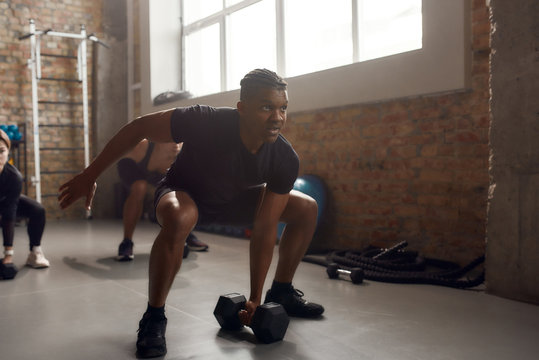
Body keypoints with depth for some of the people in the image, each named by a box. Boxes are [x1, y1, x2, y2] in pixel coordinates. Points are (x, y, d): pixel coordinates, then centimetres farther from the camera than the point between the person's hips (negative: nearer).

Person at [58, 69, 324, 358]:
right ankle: (153, 318, -20)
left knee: (307, 208, -5)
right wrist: (89, 176, -21)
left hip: (232, 198, 5)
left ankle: (281, 293, 14)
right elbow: (139, 128, -24)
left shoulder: (285, 160, -25)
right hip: (185, 193, -4)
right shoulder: (206, 122, -37)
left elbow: (264, 229, -19)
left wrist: (255, 299, -18)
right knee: (179, 218, -41)